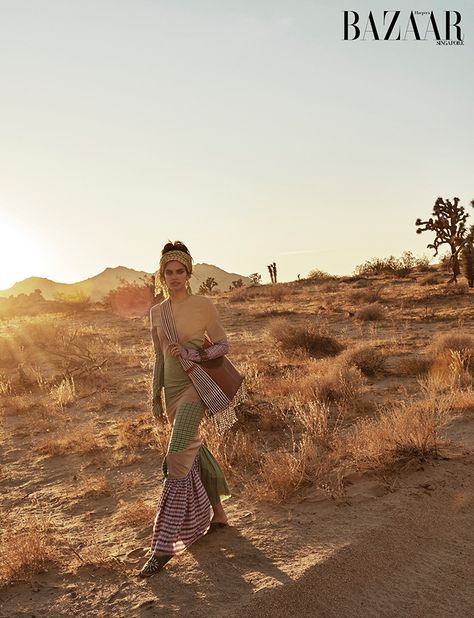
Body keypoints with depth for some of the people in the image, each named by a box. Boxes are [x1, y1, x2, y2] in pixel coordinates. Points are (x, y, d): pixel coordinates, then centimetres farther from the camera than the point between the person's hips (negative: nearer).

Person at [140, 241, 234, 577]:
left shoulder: (204, 306, -7)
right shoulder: (157, 312, 9)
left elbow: (223, 345, -4)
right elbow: (159, 357, 15)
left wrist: (192, 353, -19)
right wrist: (156, 394, 14)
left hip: (196, 387, -6)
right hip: (171, 389, 6)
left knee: (177, 458, -13)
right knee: (194, 451, 15)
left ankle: (164, 545, -7)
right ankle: (218, 513, 35)